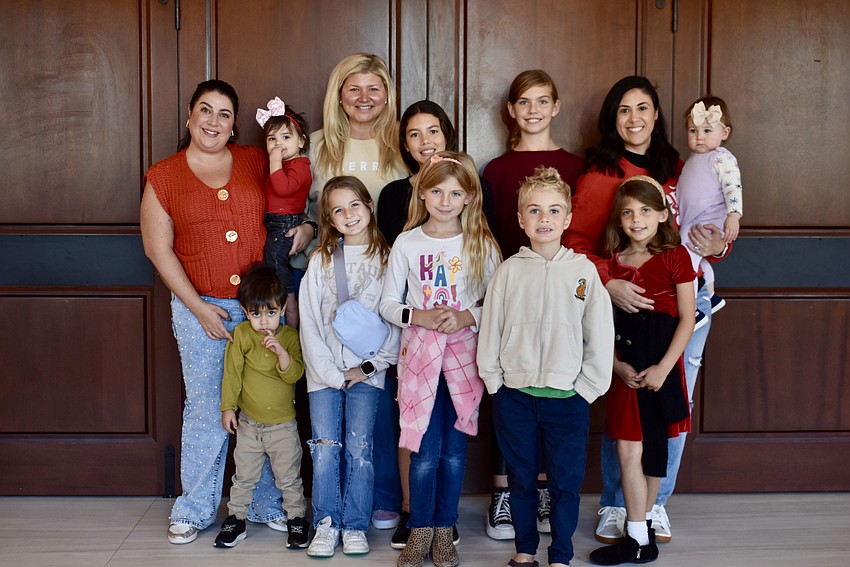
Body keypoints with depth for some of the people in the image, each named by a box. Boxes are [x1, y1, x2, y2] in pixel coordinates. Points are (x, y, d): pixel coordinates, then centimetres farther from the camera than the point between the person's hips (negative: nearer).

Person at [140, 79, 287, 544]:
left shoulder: (256, 162, 6)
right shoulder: (163, 177, 2)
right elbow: (159, 249, 0)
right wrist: (198, 307, -6)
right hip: (199, 307, -1)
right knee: (206, 409, 4)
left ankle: (268, 504, 20)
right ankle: (194, 509, 20)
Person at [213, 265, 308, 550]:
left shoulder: (290, 336, -7)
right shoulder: (241, 335, -7)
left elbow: (294, 374, -14)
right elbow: (232, 372, -4)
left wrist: (281, 352, -29)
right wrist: (228, 407, -4)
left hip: (283, 423, -1)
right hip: (249, 421, 1)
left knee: (289, 476, 9)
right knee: (244, 475, 12)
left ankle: (296, 518, 24)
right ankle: (236, 519, 24)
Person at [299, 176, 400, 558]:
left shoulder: (387, 258, 3)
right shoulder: (320, 261, 6)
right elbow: (309, 323, 2)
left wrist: (368, 367, -6)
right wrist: (330, 373, -6)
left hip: (366, 372, -1)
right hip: (324, 371, 1)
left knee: (359, 450, -2)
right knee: (325, 451, -2)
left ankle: (355, 526, 10)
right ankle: (326, 524, 10)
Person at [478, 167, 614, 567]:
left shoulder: (583, 270, -1)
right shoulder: (509, 271, 1)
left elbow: (600, 336, 0)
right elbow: (489, 331, 5)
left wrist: (587, 388, -3)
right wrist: (494, 381, 1)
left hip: (567, 396, -1)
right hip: (515, 395, 1)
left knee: (566, 482, 6)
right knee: (521, 479, 13)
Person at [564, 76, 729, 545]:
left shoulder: (678, 170, 13)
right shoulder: (600, 175, -1)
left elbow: (703, 231, 19)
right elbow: (576, 243, -8)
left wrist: (716, 247, -4)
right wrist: (609, 283, -23)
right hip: (626, 306, -4)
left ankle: (655, 503, 24)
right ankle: (614, 506, 17)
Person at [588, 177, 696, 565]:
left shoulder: (674, 256, -3)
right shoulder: (612, 261, 6)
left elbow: (687, 318, -5)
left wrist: (663, 368, -12)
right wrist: (616, 364, -9)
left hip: (662, 363, -2)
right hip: (626, 367, 3)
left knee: (653, 449, 6)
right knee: (628, 450, 0)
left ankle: (640, 530, 15)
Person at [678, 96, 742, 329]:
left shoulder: (722, 158, -15)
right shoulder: (695, 158, 12)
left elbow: (733, 187, -24)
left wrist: (733, 216, -34)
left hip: (707, 224, -10)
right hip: (690, 223, 10)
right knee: (699, 262, 27)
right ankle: (711, 297, 49)